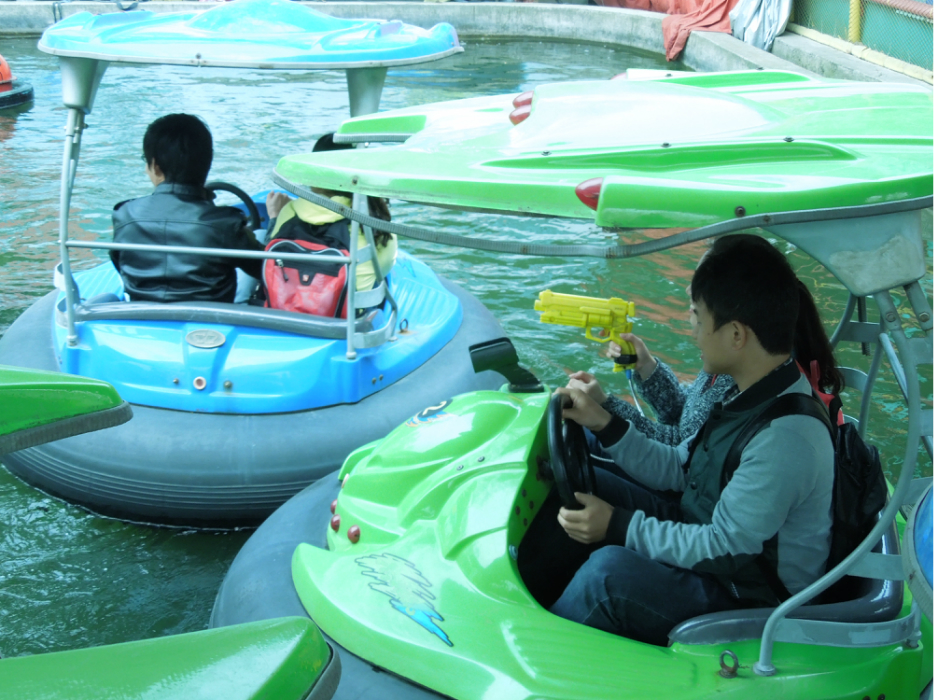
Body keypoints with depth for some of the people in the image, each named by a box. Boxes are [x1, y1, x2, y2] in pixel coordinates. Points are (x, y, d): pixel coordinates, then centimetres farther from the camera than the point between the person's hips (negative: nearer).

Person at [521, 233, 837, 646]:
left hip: (750, 605, -10)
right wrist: (603, 424, 1)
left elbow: (723, 547, -27)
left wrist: (618, 526, -22)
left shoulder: (786, 438, -30)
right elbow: (676, 469, 10)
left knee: (612, 569, -31)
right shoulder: (756, 397, 1)